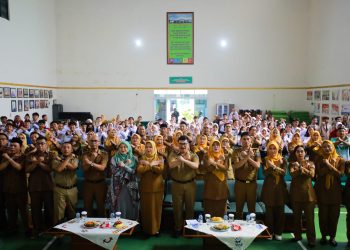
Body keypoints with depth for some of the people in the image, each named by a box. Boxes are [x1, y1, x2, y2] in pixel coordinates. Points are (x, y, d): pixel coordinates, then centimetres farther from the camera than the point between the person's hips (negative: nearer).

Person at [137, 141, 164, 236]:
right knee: (146, 208, 6)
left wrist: (148, 165, -11)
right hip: (145, 187, 1)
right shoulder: (142, 158, 6)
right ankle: (146, 229, 18)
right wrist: (152, 165, -14)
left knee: (156, 208, 5)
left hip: (157, 187, -1)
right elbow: (139, 170, -11)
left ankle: (155, 228, 17)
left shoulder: (159, 158, 4)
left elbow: (160, 169, -14)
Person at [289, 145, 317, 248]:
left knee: (309, 217, -3)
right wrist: (299, 169, -30)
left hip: (308, 192, -1)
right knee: (296, 216, 9)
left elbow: (312, 174, -13)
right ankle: (297, 236, 22)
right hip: (296, 192, 2)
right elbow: (292, 174, -13)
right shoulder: (292, 164, 7)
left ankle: (311, 240, 2)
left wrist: (301, 168, -21)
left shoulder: (310, 163, 6)